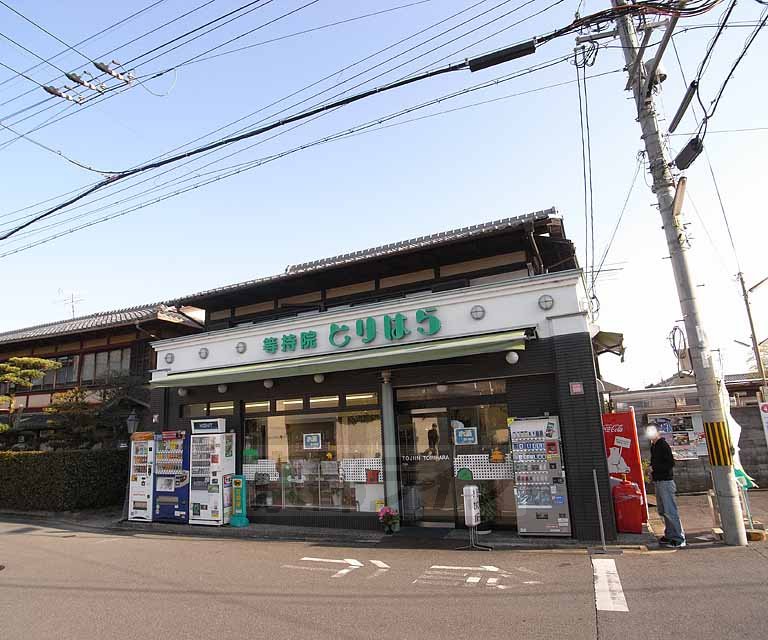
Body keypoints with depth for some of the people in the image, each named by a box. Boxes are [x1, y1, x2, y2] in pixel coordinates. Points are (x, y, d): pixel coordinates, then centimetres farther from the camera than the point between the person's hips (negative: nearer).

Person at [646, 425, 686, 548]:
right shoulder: (654, 446, 14)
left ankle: (679, 538, 0)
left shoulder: (664, 446, -13)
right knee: (662, 510, 15)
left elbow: (670, 463, -19)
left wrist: (654, 468, -17)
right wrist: (651, 470, 6)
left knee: (670, 511, -7)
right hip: (658, 481, 9)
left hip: (666, 481, -9)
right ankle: (669, 535, 24)